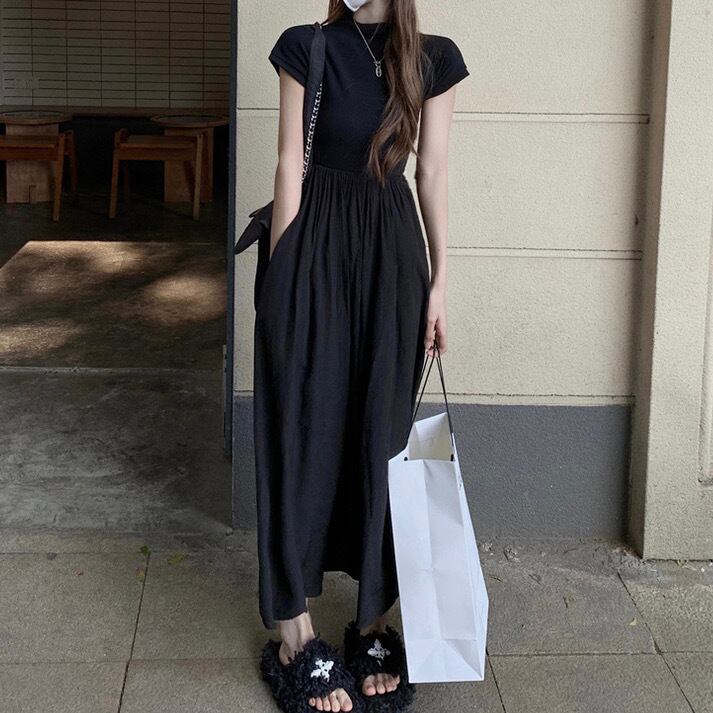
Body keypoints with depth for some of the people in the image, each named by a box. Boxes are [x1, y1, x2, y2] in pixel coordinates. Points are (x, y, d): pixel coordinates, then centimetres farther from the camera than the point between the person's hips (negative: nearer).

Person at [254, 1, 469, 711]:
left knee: (382, 431, 7)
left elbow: (432, 173, 5)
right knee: (304, 429, 1)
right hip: (315, 246, -2)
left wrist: (438, 283, 2)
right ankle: (294, 631, 8)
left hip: (392, 251, 2)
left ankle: (373, 620, 19)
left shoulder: (433, 59, 4)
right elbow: (289, 163, -2)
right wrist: (281, 272, -6)